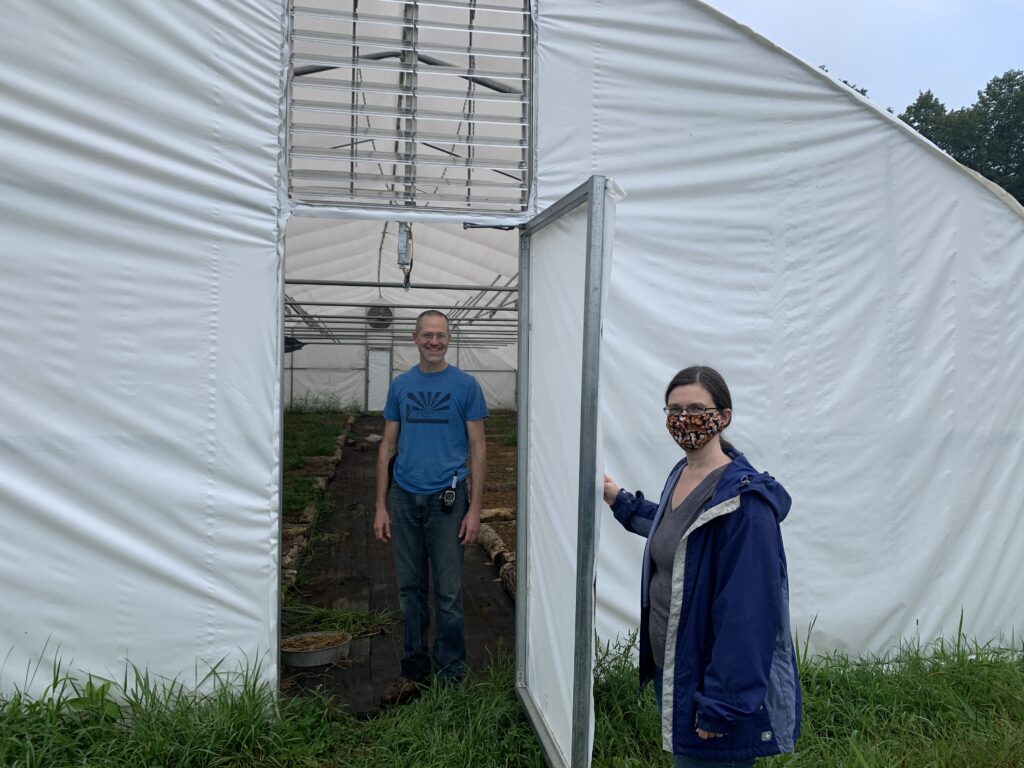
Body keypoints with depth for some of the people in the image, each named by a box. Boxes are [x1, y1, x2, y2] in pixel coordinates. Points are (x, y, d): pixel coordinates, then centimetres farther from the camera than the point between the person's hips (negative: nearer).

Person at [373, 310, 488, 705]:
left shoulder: (465, 385, 0)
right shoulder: (400, 385, 9)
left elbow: (478, 449, -1)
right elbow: (388, 447, 11)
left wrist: (474, 509, -8)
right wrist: (381, 506, 5)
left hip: (446, 499, -3)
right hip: (404, 498, 3)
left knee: (448, 593, 2)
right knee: (411, 590, 12)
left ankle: (450, 675, 16)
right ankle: (413, 671, 25)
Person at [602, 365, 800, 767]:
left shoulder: (744, 499, -25)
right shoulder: (681, 474, 2)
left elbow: (747, 612, -26)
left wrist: (721, 705, -24)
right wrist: (621, 502, 22)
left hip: (712, 683, -8)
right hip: (671, 666, 8)